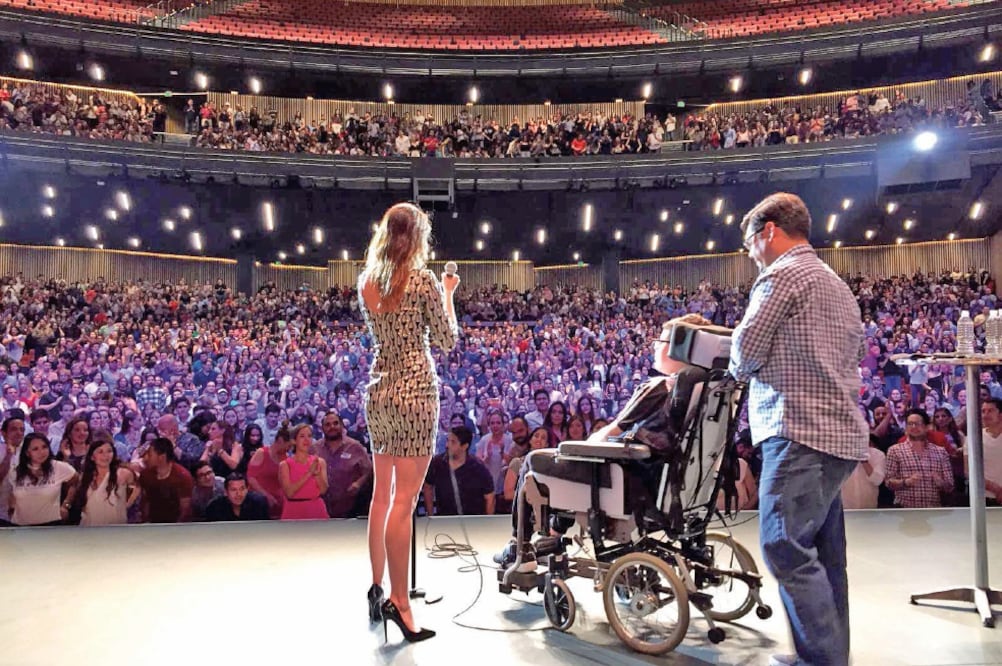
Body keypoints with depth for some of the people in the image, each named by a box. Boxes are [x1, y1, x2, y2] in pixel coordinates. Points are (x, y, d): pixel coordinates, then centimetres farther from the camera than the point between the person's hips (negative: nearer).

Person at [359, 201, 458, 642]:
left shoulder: (367, 281, 9)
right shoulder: (422, 279, -10)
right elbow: (448, 341, -3)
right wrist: (448, 294, 10)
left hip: (378, 391, 7)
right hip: (414, 392, -7)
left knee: (382, 493, 15)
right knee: (403, 501, -4)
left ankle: (377, 589, 24)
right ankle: (399, 603, 2)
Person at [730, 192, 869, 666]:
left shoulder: (781, 274, -7)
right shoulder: (837, 285, 23)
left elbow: (744, 351, -9)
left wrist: (739, 369, 14)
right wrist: (760, 369, 21)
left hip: (801, 432, -10)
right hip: (840, 432, 10)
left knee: (786, 548, -8)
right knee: (823, 551, 13)